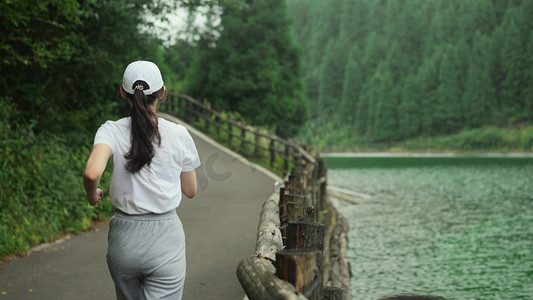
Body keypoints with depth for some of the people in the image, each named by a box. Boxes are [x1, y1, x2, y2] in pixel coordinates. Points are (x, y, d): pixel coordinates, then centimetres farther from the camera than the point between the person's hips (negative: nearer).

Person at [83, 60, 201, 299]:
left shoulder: (112, 131, -7)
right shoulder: (178, 135, -5)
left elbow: (92, 173, -25)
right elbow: (190, 191, 5)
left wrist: (92, 195, -3)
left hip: (124, 238, 2)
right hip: (165, 239, -2)